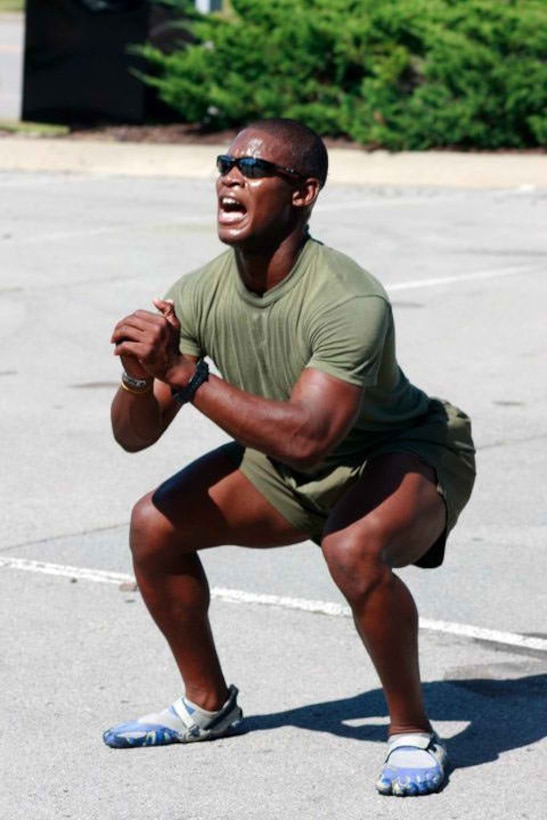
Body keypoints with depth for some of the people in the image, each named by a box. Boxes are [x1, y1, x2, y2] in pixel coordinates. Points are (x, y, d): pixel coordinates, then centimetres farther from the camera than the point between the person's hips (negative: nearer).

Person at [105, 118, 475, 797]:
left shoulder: (350, 303, -35)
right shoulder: (199, 295, -15)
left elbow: (304, 438, -45)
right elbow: (134, 435, -12)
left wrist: (183, 373, -45)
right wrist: (140, 377, -35)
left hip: (407, 455, -7)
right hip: (289, 467, 7)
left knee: (353, 549, -37)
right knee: (154, 525, -5)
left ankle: (413, 734, -15)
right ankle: (208, 705, 16)